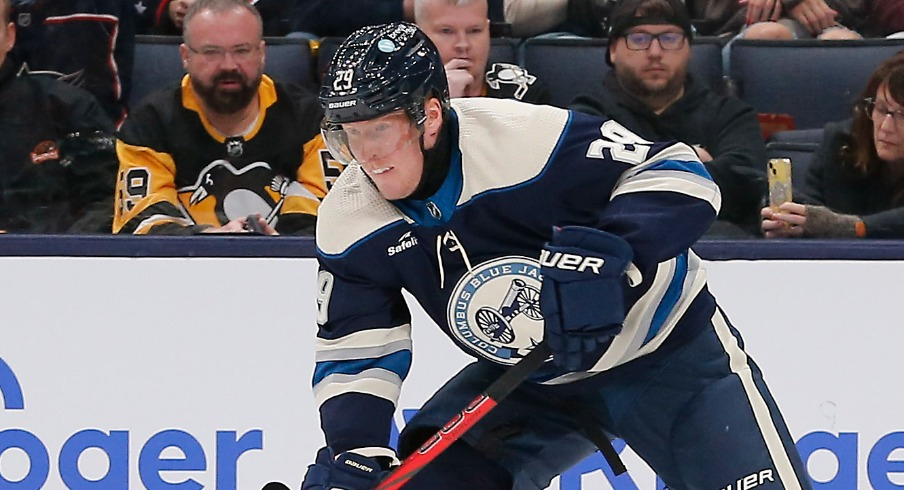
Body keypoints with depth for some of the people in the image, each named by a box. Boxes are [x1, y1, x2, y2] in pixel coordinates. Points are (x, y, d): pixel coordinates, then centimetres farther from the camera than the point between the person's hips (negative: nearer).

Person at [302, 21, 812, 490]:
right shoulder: (350, 218, -12)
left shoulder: (525, 137, -31)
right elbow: (353, 351, -6)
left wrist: (611, 254, -43)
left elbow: (677, 173, -28)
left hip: (666, 349, -5)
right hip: (527, 380, 5)